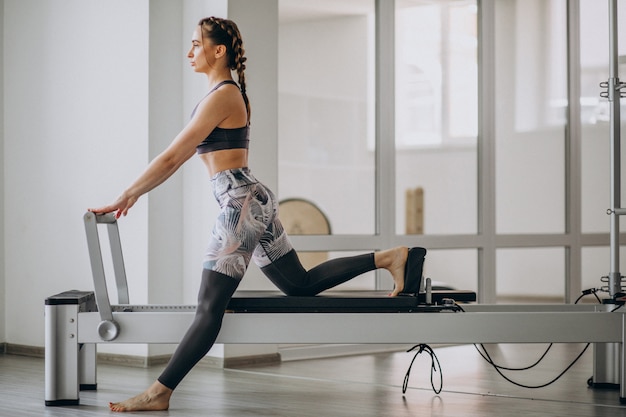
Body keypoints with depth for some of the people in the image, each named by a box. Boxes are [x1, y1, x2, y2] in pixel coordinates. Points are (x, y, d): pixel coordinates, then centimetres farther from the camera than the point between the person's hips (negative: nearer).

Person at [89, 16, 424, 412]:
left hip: (241, 202, -10)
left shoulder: (222, 96, -12)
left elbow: (172, 157, -16)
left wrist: (123, 197, -11)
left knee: (210, 306, -10)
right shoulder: (226, 93, 17)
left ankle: (159, 393, -8)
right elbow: (180, 156, 19)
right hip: (253, 201, 10)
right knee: (301, 285, 17)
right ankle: (386, 257, 16)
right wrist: (134, 195, 17)